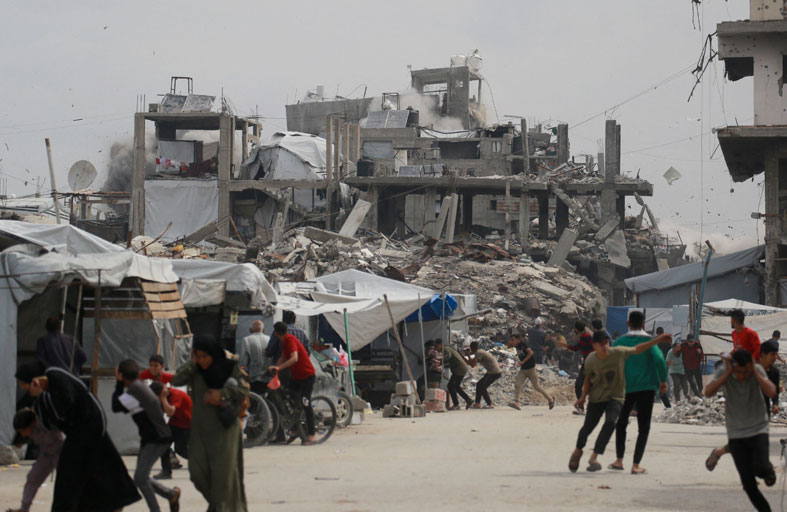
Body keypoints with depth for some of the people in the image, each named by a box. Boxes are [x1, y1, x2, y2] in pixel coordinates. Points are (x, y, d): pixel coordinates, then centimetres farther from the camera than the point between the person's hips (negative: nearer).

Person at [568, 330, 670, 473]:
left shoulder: (618, 353, -13)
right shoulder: (591, 360, -9)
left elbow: (637, 349, -1)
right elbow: (588, 379, 5)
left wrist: (657, 340, -5)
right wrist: (583, 397, -5)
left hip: (616, 397, -1)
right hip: (597, 398, 1)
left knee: (610, 422, -24)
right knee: (588, 426, -3)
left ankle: (594, 457, -21)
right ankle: (578, 450, 31)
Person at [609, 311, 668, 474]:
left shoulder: (619, 342, 4)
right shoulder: (648, 341, -4)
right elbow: (659, 359, -17)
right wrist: (663, 381, -5)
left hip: (625, 388, 2)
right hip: (646, 388, -2)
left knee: (621, 424, 19)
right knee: (643, 428, 3)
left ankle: (619, 460, 14)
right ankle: (636, 465, -5)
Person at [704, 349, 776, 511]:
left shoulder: (757, 370, -11)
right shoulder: (723, 372, -11)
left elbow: (771, 392, -26)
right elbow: (708, 392, -26)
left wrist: (754, 371, -24)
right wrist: (728, 373, -26)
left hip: (758, 429, -1)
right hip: (736, 433, 1)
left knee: (760, 468, -23)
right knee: (748, 483, -4)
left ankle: (769, 471, 13)